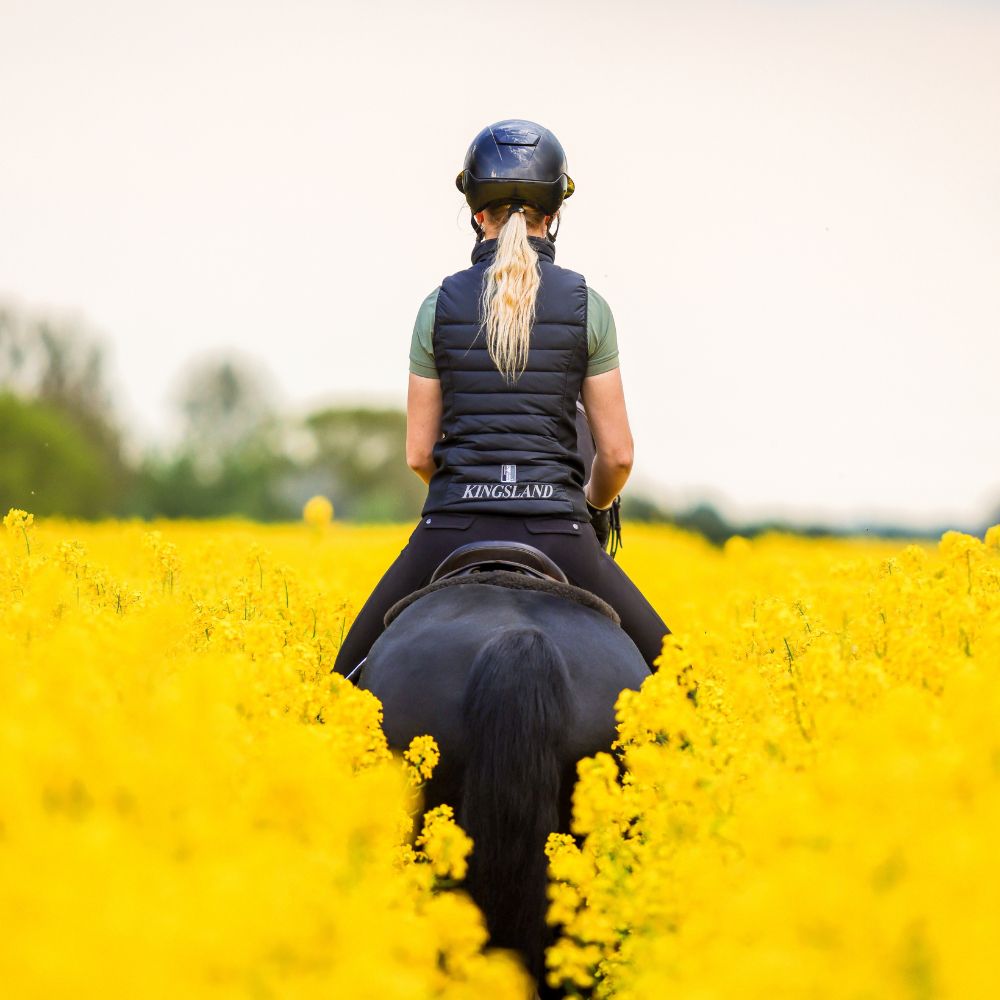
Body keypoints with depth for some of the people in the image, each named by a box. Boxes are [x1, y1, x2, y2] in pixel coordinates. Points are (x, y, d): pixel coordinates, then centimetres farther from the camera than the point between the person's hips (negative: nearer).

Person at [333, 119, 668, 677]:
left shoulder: (441, 305, 5)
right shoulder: (586, 305, 3)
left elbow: (418, 453, 9)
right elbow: (617, 453, 4)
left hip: (452, 531, 1)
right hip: (555, 533, -1)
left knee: (353, 678, 16)